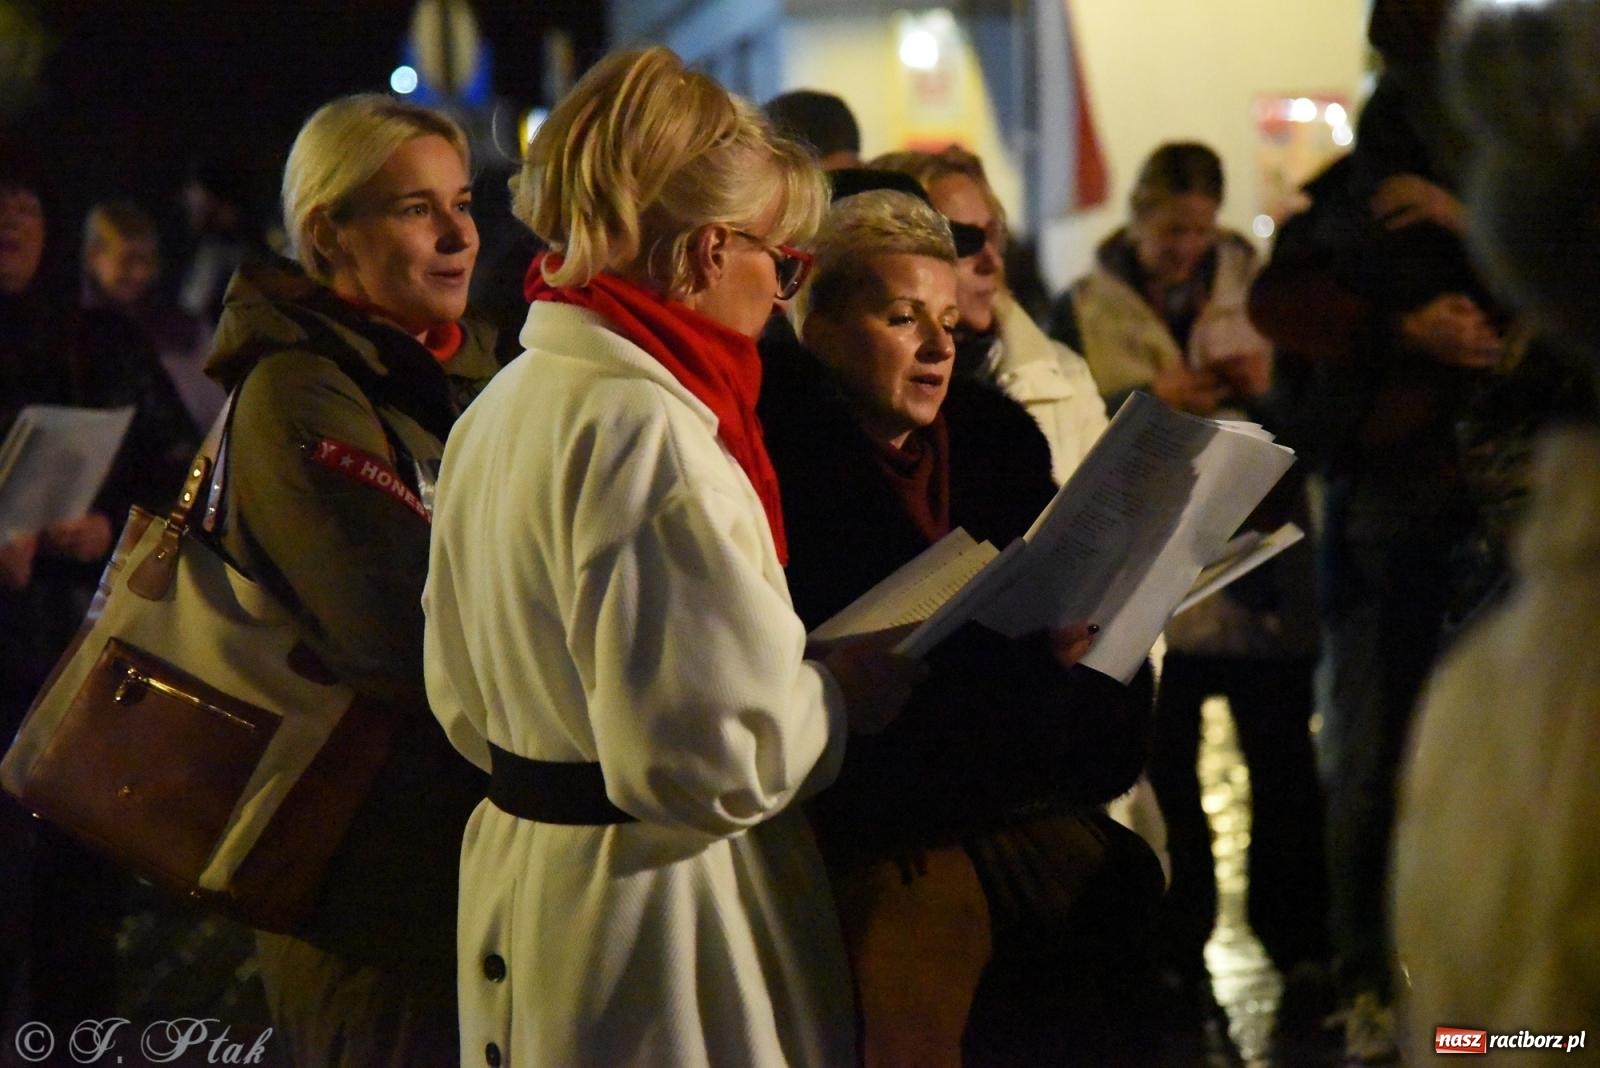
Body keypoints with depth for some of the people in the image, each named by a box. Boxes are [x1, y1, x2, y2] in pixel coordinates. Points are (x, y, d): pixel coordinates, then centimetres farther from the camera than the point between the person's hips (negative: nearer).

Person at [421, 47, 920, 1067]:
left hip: (520, 868, 10)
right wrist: (843, 693, -10)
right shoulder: (647, 433, -22)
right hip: (661, 917, -10)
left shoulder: (502, 405, 9)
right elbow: (704, 754, -27)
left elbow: (466, 704, 17)